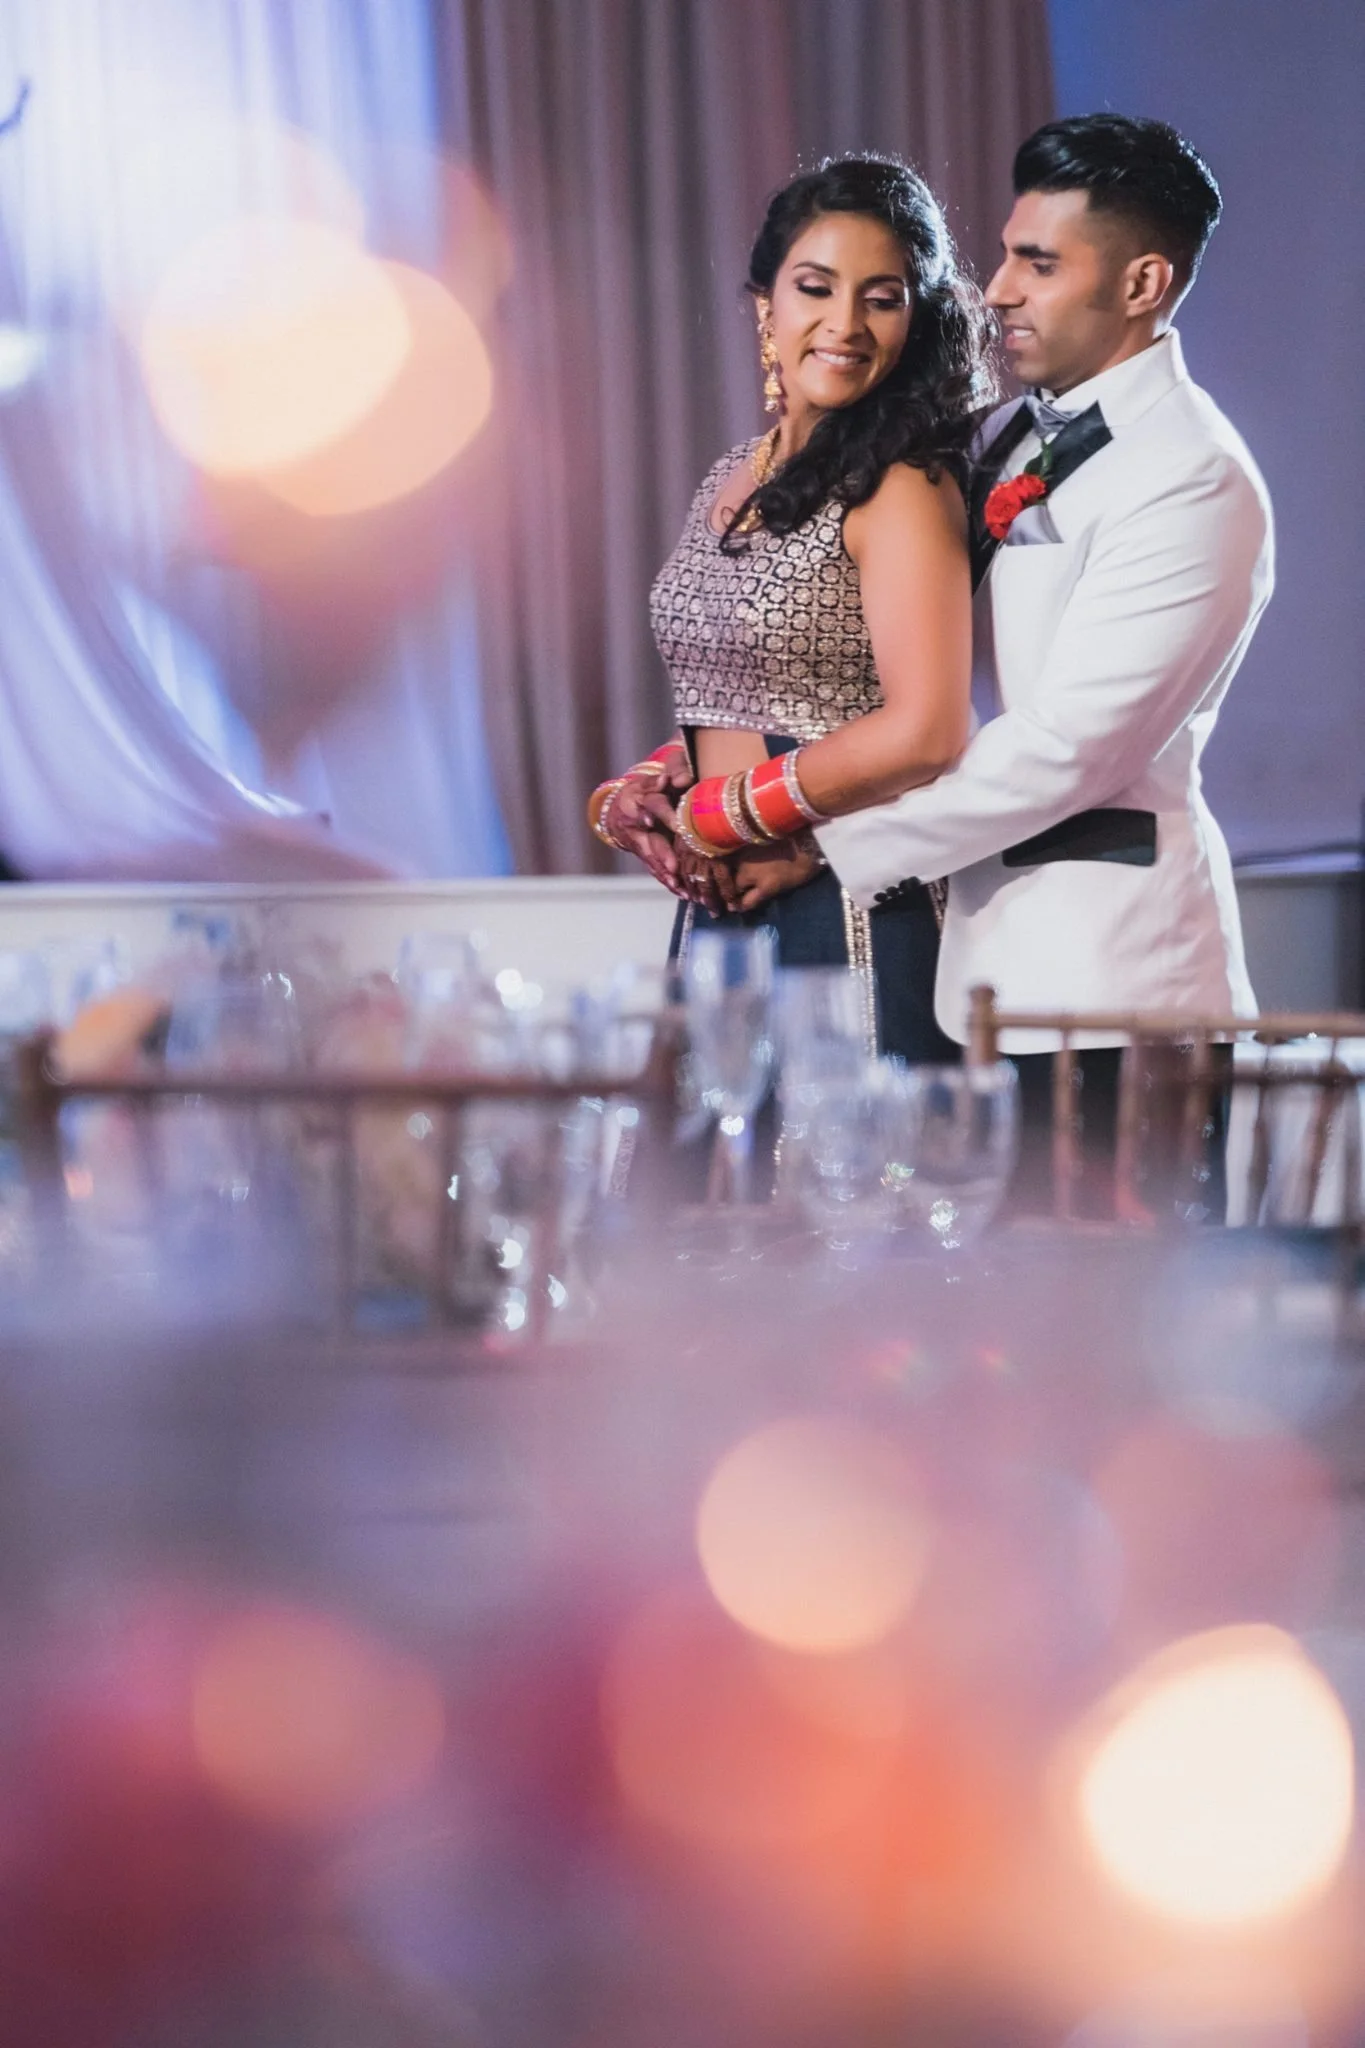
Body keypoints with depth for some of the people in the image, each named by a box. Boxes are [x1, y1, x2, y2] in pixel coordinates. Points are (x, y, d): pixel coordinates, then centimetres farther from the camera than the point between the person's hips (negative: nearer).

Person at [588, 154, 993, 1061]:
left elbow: (923, 732, -20)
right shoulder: (734, 479, 13)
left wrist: (714, 814, -11)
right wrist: (646, 792, -1)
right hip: (717, 909, 8)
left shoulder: (901, 490, -11)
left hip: (846, 921, -8)